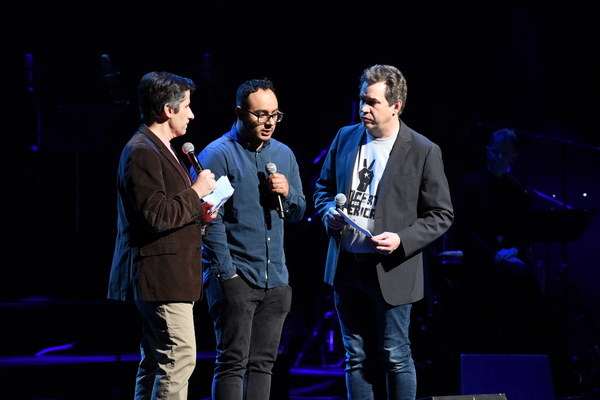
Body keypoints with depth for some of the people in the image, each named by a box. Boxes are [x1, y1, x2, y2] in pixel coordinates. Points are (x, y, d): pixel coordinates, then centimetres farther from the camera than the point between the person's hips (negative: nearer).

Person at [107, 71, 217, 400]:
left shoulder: (158, 150, 20)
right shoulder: (142, 153, -15)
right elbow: (156, 216, -23)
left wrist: (197, 215, 12)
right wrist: (197, 192, -13)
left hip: (162, 278, 11)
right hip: (159, 275, -11)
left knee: (155, 363, 13)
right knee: (180, 357, -14)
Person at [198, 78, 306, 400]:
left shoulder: (283, 154, 13)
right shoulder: (218, 155, -6)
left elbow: (298, 212, 20)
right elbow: (211, 220, -10)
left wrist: (287, 193, -3)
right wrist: (227, 273, -14)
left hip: (275, 279, 6)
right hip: (235, 277, -6)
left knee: (262, 363, 8)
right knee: (232, 362, -8)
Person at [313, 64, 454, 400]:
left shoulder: (424, 152, -8)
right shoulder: (345, 138, 6)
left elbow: (441, 215, -4)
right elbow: (324, 187, 20)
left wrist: (401, 240, -18)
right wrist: (329, 212, -3)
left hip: (390, 269, -5)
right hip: (347, 267, 5)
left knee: (395, 357, 2)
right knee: (357, 358, 11)